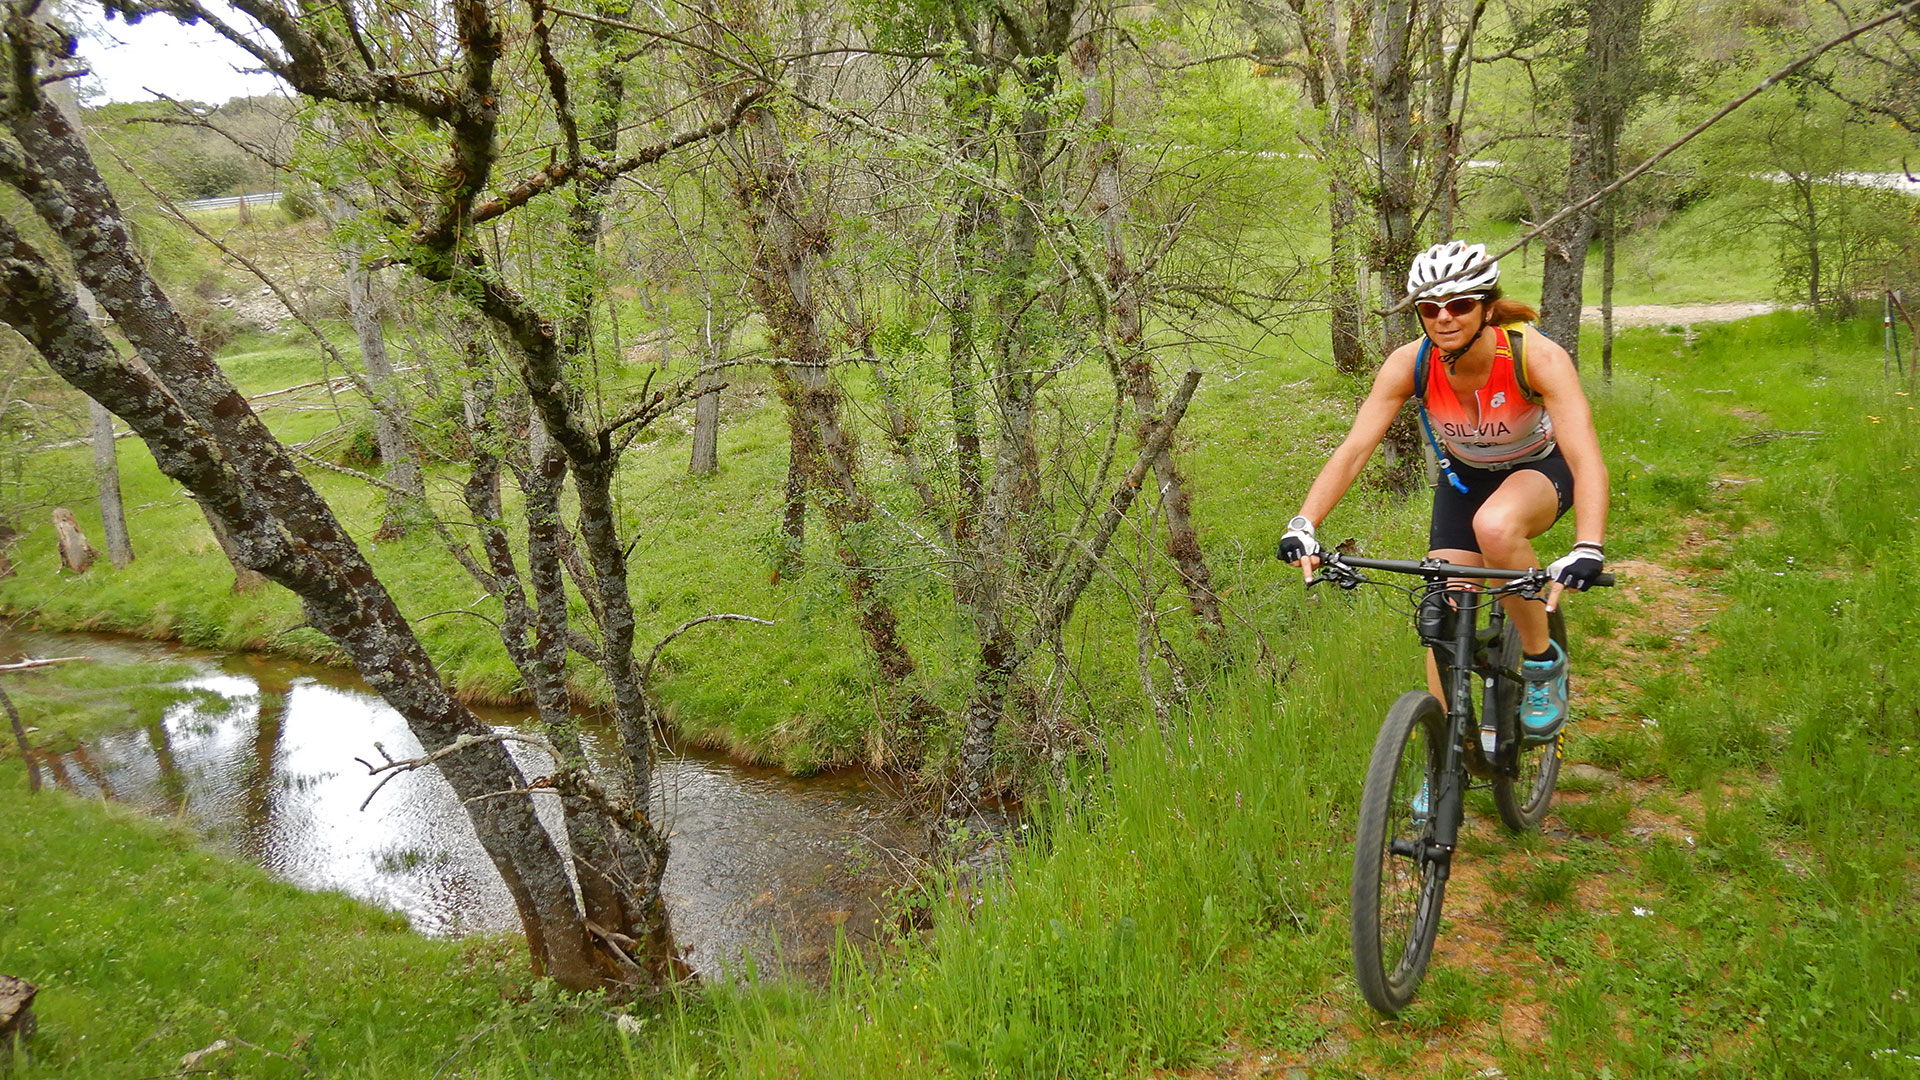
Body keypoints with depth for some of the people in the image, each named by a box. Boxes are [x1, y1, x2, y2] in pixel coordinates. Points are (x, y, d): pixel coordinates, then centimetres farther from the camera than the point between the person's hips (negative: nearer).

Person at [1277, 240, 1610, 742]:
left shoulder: (1537, 356, -32)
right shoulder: (1410, 363, -24)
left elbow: (1586, 458, -40)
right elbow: (1353, 449, -28)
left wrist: (1587, 549, -56)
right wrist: (1302, 525, -43)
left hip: (1539, 469, -3)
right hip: (1464, 477, 3)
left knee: (1495, 526, -37)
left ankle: (1543, 660, -11)